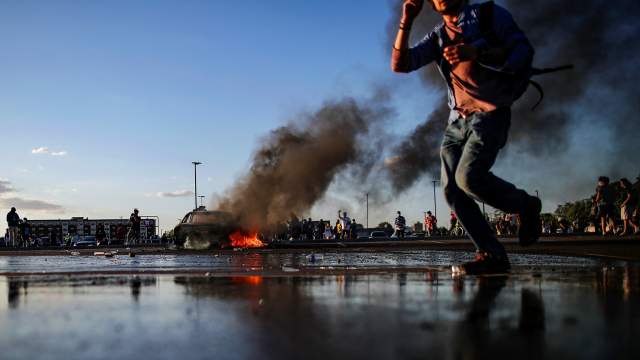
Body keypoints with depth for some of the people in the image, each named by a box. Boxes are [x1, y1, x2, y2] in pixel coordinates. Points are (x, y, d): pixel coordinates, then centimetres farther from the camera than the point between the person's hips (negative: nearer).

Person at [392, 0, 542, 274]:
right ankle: (491, 255, -1)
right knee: (452, 188, -6)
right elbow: (399, 64, 5)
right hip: (457, 121, 6)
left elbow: (524, 51, -11)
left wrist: (476, 52, -24)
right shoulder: (437, 37, 15)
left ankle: (526, 206, 1)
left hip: (489, 115, -6)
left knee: (469, 177, -25)